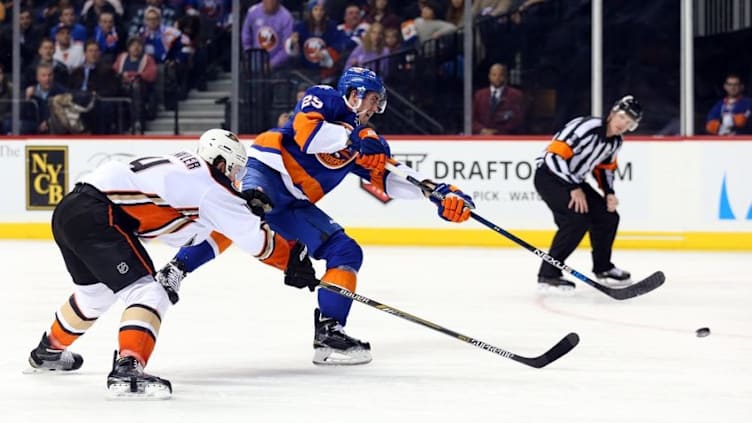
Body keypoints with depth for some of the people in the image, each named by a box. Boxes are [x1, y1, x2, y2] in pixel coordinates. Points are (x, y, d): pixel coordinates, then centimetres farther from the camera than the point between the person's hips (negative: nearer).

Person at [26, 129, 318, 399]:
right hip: (95, 218, -10)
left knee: (95, 293, 32)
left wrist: (242, 205, 23)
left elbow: (184, 232, 28)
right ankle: (127, 370, -30)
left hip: (67, 210, 10)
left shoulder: (180, 168, 22)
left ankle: (49, 351, 52)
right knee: (147, 294, -12)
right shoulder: (209, 182, -3)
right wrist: (294, 259, 11)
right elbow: (254, 237, 0)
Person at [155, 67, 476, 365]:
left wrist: (439, 193, 8)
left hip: (293, 204, 9)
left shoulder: (362, 136, 23)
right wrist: (353, 139, -18)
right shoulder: (324, 99, 4)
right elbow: (305, 129, -15)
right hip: (265, 171, -9)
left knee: (346, 251, 3)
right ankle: (176, 270, -46)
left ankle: (327, 330, -3)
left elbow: (388, 179, 18)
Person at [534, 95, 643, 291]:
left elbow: (605, 168, 18)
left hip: (573, 180, 9)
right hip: (548, 175, -9)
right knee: (578, 218, -25)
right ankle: (548, 274, -20)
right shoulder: (587, 128, -27)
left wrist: (609, 193, 0)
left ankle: (602, 267, 28)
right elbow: (555, 156, -29)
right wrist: (574, 188, -25)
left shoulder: (615, 141, 1)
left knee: (608, 216, 6)